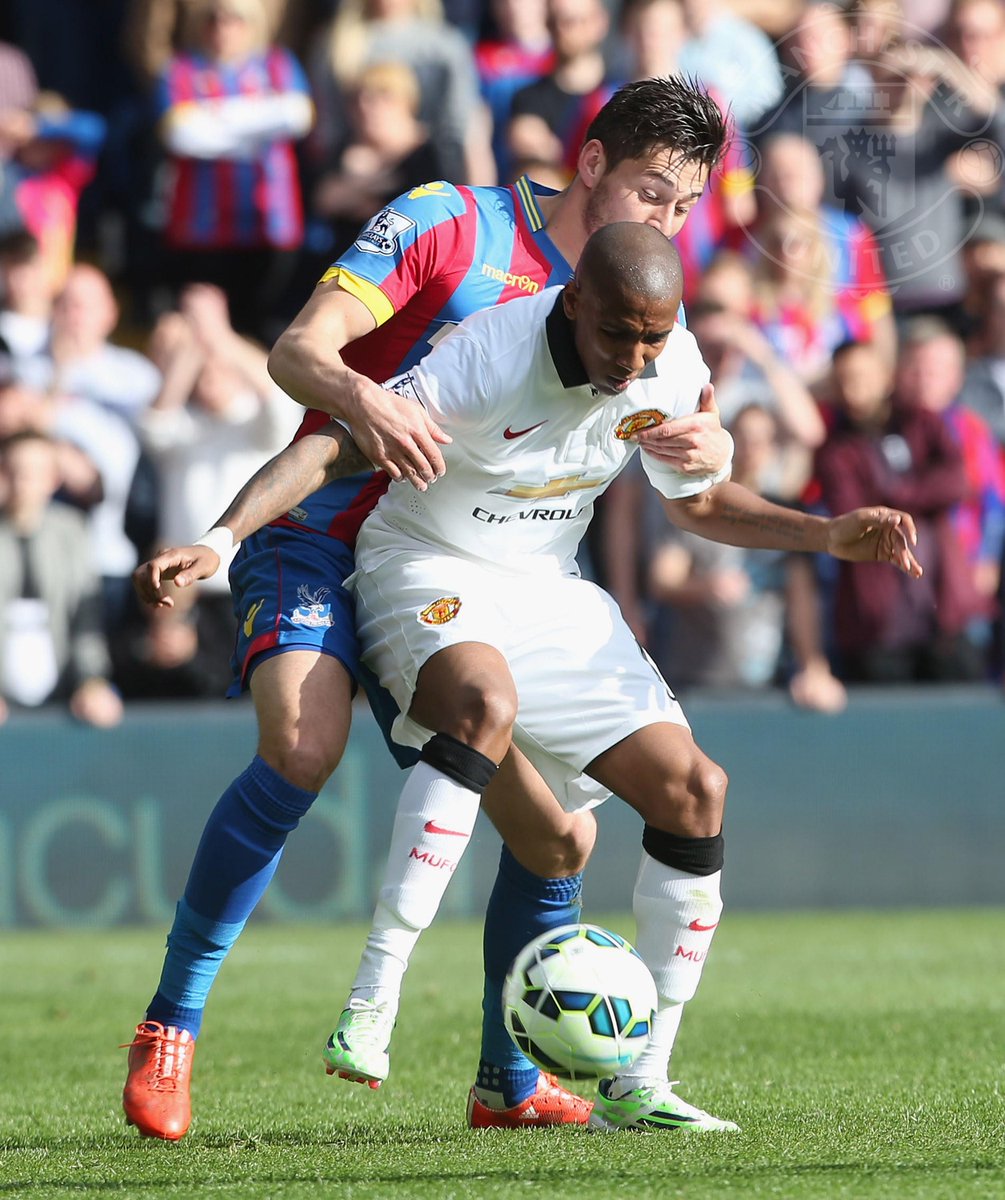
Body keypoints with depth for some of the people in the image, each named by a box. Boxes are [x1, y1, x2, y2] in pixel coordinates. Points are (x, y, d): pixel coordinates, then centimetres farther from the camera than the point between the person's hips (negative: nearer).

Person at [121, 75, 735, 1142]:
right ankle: (171, 1023, -20)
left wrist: (706, 443, -24)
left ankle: (510, 1083, 18)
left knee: (557, 835, -2)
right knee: (303, 744, -32)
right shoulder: (446, 223, -10)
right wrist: (364, 399, -40)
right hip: (318, 543, -6)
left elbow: (695, 432, 1)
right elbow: (298, 350, -17)